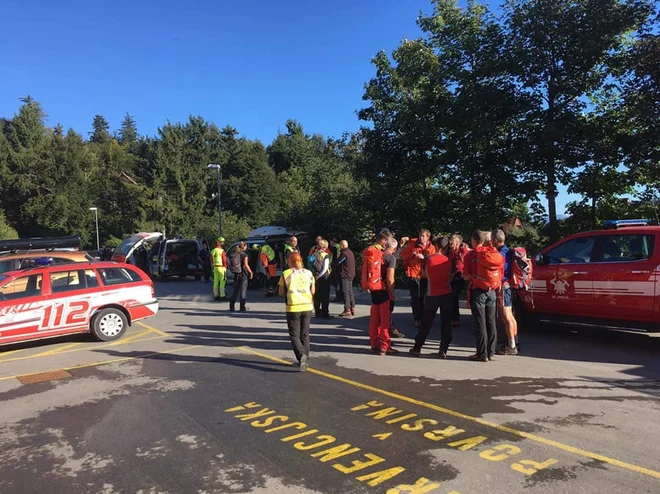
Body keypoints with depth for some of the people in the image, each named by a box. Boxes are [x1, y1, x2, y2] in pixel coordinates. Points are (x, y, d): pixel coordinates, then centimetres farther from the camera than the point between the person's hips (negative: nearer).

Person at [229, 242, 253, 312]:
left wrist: (233, 270, 15)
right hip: (243, 274, -5)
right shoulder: (244, 255, -11)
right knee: (243, 290, 1)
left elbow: (230, 265, 4)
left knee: (235, 290, 13)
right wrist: (250, 272, -7)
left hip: (236, 274, 5)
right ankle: (242, 307, 1)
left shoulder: (233, 255, 5)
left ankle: (232, 306, 13)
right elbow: (246, 265, -16)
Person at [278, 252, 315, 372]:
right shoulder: (309, 273, 4)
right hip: (307, 307, 3)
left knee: (294, 335, 4)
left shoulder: (286, 274, -4)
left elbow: (281, 293, 0)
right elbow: (313, 291, 9)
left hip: (293, 308, -3)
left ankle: (301, 355, -19)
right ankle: (304, 359, 19)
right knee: (305, 334, 16)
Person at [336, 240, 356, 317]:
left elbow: (337, 262, -12)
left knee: (345, 292, -6)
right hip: (351, 275, 9)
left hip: (345, 275, -9)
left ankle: (347, 310, -6)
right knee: (350, 291, 14)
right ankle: (352, 309, 19)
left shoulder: (344, 253, -16)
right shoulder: (351, 252, 13)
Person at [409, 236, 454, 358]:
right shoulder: (448, 260, 0)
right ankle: (443, 350, 3)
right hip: (446, 294, 1)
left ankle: (417, 348, 13)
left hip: (432, 295, 0)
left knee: (426, 322, 8)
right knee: (446, 323, 6)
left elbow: (428, 276, 5)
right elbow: (449, 277, 5)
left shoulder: (429, 259, -5)